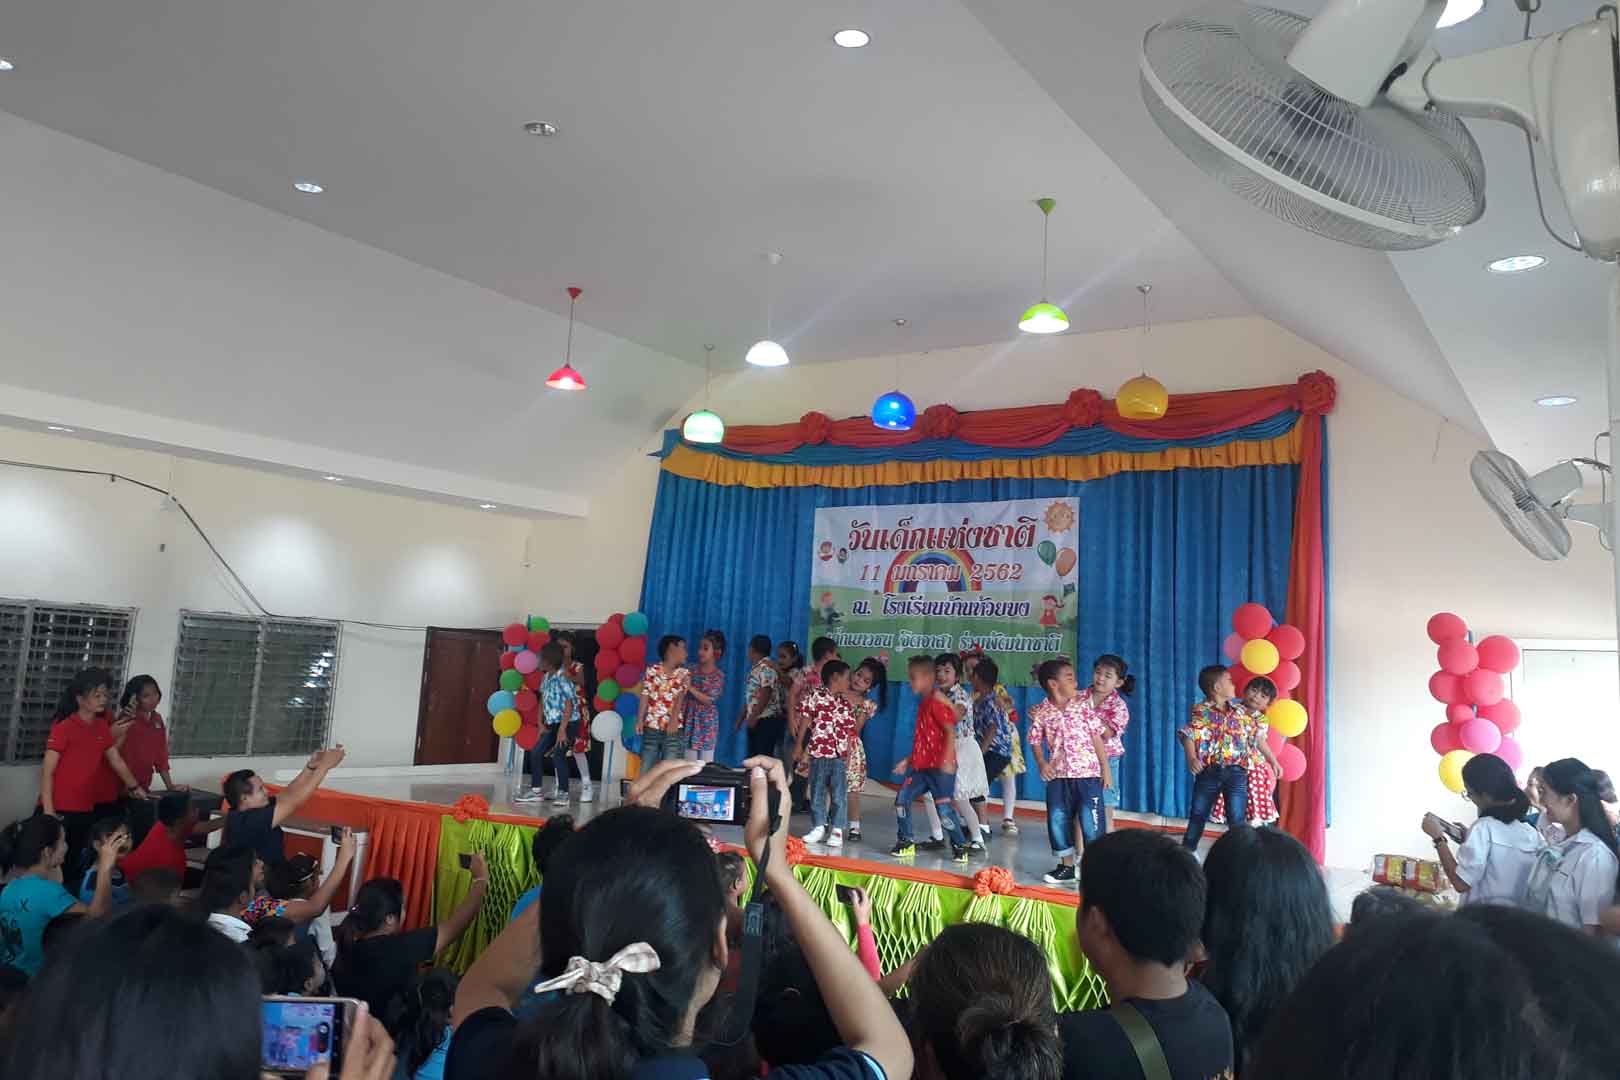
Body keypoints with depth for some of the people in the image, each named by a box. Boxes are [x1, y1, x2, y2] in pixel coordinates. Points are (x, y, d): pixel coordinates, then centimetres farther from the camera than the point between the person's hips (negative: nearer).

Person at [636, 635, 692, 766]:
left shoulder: (684, 674, 4)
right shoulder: (652, 670, 5)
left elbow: (680, 697, -10)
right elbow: (645, 696, 0)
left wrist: (674, 719, -25)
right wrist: (639, 720, -10)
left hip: (673, 730, 0)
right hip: (651, 727, 1)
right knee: (646, 770, 6)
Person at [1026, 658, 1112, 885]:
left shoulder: (1083, 704, -3)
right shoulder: (1041, 712, -1)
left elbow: (1097, 737, 0)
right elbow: (1036, 741, 10)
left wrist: (1105, 769, -1)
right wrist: (1041, 763, -8)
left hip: (1088, 773, -2)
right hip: (1058, 775, 2)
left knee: (1091, 821, -4)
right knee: (1057, 820, 6)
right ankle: (1066, 866, 23)